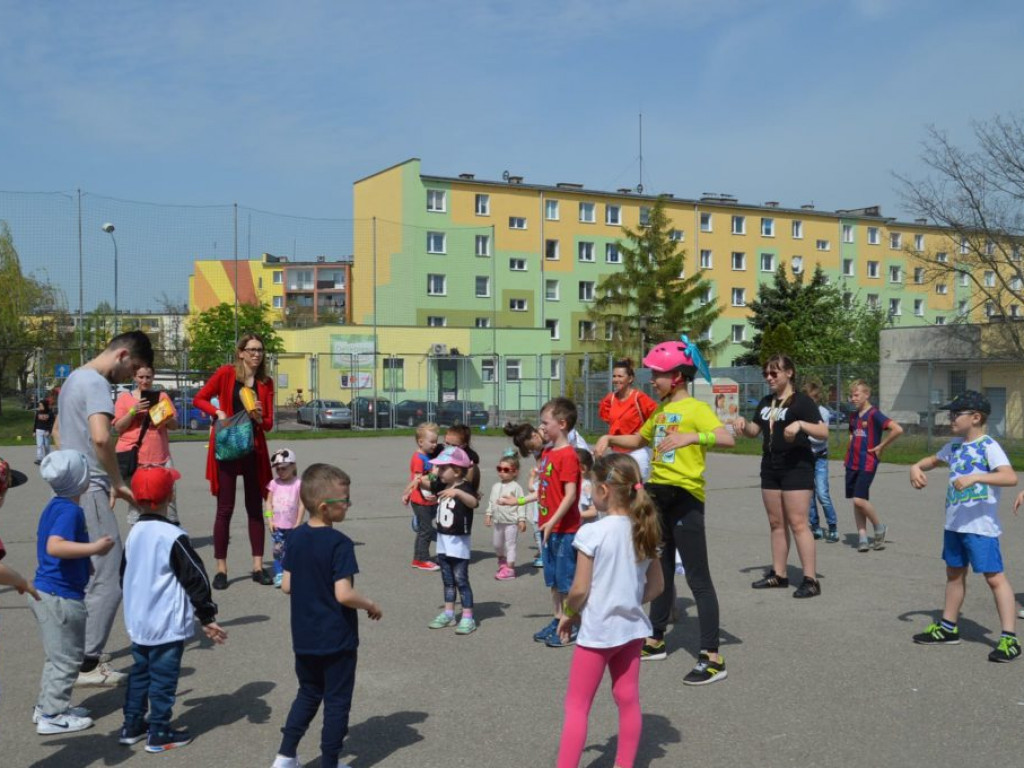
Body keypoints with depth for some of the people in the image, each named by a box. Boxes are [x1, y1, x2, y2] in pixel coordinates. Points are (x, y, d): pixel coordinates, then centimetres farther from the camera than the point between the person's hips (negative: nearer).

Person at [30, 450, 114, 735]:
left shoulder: (53, 507, 9)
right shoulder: (71, 511, -21)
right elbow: (54, 546, -35)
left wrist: (87, 551, 27)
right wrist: (94, 548, -34)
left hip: (44, 591, 10)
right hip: (62, 597, -10)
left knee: (58, 656, 22)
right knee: (67, 658, 2)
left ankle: (47, 706, 32)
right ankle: (52, 716, 10)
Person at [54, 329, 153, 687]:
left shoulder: (74, 378, 17)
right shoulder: (96, 383, -15)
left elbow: (58, 432, 30)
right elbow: (101, 437, -30)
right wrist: (118, 482, -18)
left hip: (72, 490, 10)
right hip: (90, 493, -10)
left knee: (87, 577, 18)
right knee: (109, 580, -8)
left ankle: (85, 653, 25)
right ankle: (87, 664, -4)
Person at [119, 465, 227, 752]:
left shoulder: (134, 533, 3)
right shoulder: (172, 536, -19)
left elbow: (125, 575, 16)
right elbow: (195, 578, -16)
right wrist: (207, 616, -7)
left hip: (137, 623, 7)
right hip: (167, 625, -7)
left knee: (139, 673, 20)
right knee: (163, 678, 3)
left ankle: (132, 726, 28)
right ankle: (159, 734, 10)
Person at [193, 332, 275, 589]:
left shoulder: (266, 382, 7)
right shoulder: (226, 373, -3)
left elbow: (269, 424, 7)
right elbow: (199, 399, 0)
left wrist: (259, 418, -15)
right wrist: (218, 412, -16)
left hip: (254, 450, 4)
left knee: (255, 508, 7)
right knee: (225, 509, 0)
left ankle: (258, 567, 13)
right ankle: (221, 569, 7)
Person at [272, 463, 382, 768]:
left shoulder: (296, 537, -1)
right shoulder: (339, 543, -22)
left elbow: (286, 586, 4)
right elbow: (344, 595, -27)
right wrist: (370, 605, -10)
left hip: (303, 639, 7)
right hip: (337, 640, -6)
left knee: (308, 694, 23)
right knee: (337, 702, 9)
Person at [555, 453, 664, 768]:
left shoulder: (592, 533, -19)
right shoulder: (643, 531, -1)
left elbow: (580, 589, -17)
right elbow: (656, 586, 6)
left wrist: (568, 614, 1)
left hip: (597, 630, -6)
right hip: (631, 626, 6)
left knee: (576, 706, 4)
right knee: (628, 700, 16)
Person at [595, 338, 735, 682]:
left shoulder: (696, 408, -13)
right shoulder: (660, 409, 12)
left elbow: (728, 438, -30)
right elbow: (638, 440, 26)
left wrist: (692, 437, -44)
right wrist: (610, 438, 9)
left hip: (684, 497, -9)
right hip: (658, 493, 9)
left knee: (698, 578, -7)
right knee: (661, 571, 19)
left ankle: (712, 657, -3)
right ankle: (656, 640, 32)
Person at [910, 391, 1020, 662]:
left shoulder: (989, 446, -14)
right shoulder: (954, 446, 10)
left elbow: (1011, 477, -27)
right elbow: (934, 460, 29)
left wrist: (975, 477, -37)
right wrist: (917, 467, 8)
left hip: (981, 526, -8)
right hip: (954, 524, 8)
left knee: (994, 577, -7)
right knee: (954, 573, 18)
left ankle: (1009, 638, -3)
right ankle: (948, 627, 31)